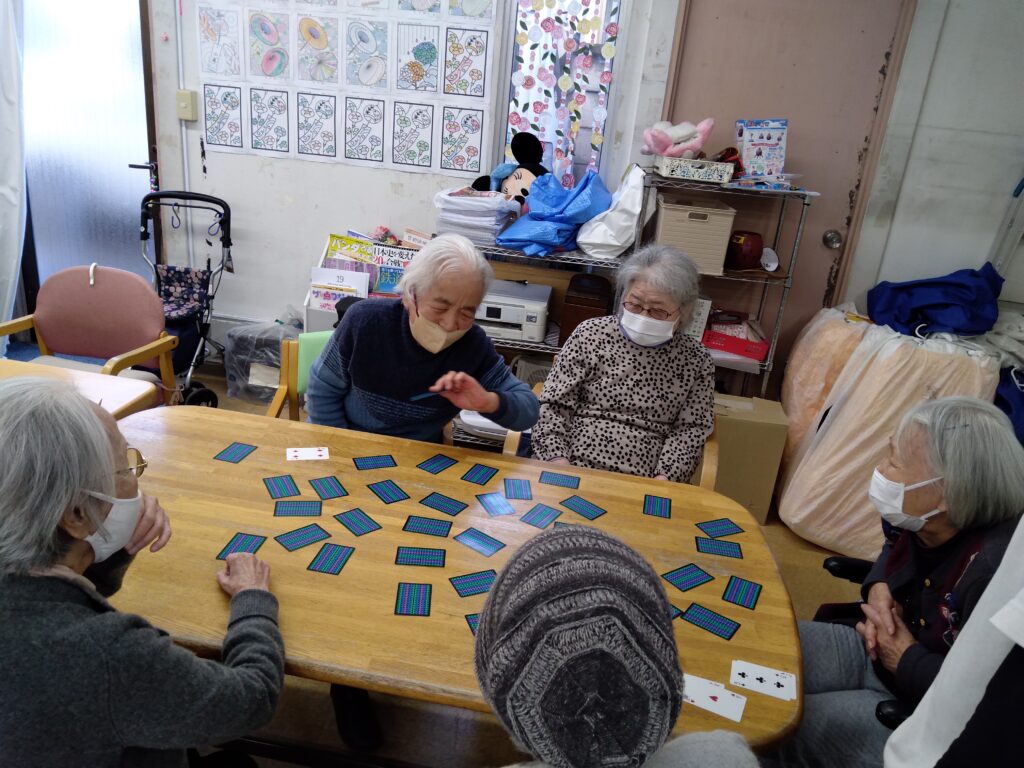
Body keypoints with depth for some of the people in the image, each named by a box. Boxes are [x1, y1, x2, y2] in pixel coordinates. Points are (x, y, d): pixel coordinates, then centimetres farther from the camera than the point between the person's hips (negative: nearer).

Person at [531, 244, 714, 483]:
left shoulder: (697, 361, 8)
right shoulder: (590, 334, 5)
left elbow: (692, 428, 7)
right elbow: (554, 405, 3)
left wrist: (665, 478, -10)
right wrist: (558, 462, -11)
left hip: (644, 483, 1)